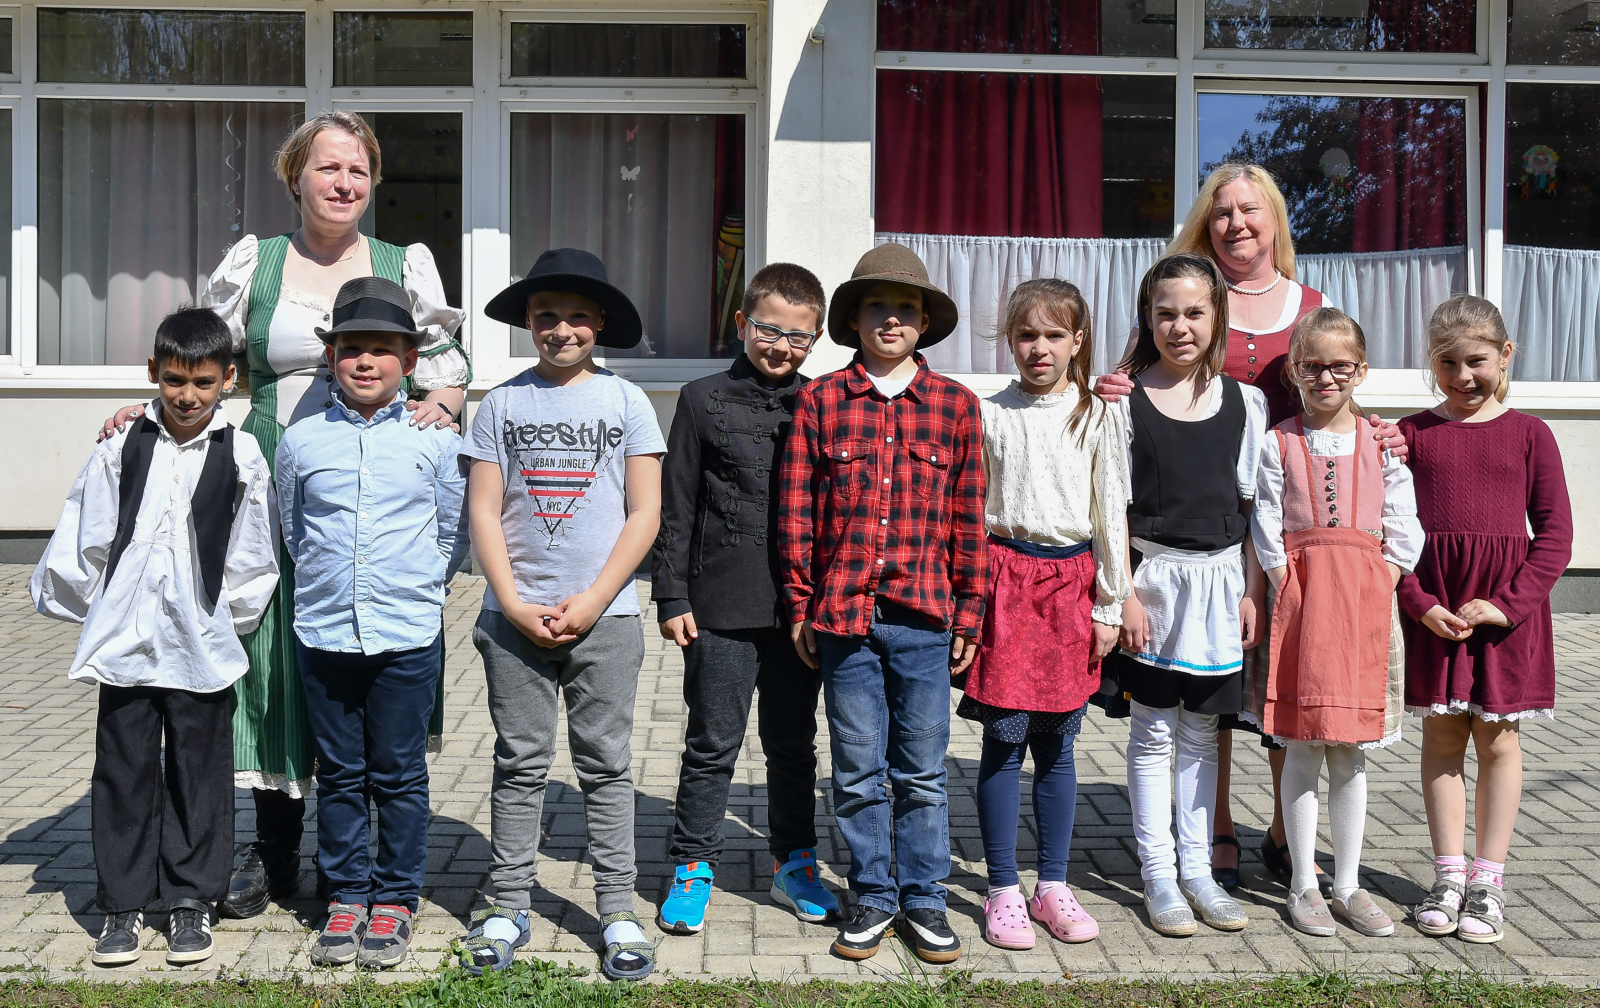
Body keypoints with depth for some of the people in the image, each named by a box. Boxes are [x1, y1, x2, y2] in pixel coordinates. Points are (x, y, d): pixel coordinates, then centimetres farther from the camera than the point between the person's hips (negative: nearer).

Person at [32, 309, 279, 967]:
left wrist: (226, 619, 5)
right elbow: (82, 542, 7)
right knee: (123, 774, 9)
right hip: (124, 643, 1)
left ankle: (192, 900, 22)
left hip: (201, 651, -1)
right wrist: (91, 612, 9)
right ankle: (122, 905, 21)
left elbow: (253, 557, 4)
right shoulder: (121, 448, 2)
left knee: (199, 776, 8)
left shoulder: (242, 457, -1)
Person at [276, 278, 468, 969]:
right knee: (338, 775, 10)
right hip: (324, 632, 2)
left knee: (399, 776, 6)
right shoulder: (300, 441, 3)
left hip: (408, 634, -2)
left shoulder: (435, 440, -1)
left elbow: (455, 533, 9)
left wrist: (418, 587, 8)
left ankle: (395, 899, 19)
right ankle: (346, 895, 23)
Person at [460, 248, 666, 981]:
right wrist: (515, 605, -7)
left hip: (604, 616, -1)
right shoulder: (503, 403, 6)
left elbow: (644, 515, 0)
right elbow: (483, 513, 4)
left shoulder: (625, 401, 3)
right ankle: (509, 907, 16)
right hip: (516, 615, 1)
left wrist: (590, 603, -8)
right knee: (520, 763, 6)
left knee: (605, 764, 4)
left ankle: (618, 912, 12)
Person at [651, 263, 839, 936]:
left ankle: (794, 863, 28)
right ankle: (692, 869, 20)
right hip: (722, 608, -2)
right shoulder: (704, 401, 0)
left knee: (794, 742, 14)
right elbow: (676, 506, 1)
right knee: (712, 745, 6)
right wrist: (672, 596, -3)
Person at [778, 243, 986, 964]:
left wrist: (969, 612, 5)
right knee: (857, 772, 9)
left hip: (924, 616, 0)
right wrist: (801, 607, 1)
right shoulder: (820, 401, 3)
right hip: (843, 614, 0)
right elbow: (797, 512, 4)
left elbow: (969, 519, 6)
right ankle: (873, 897, 24)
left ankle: (923, 899, 23)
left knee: (922, 773, 9)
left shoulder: (955, 405, 5)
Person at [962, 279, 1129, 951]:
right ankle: (1003, 891, 10)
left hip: (1071, 581, 1)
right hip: (1006, 575, -1)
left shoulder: (1098, 419, 5)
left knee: (1056, 743, 8)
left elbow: (1111, 513, 6)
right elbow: (971, 512, 5)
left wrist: (1110, 604, 4)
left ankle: (1053, 885, 20)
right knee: (1004, 739, 0)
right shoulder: (991, 415, 3)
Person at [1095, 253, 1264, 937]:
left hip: (1220, 580, 3)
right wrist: (1124, 593, -10)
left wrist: (1251, 593, 2)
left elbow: (1254, 508, 6)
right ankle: (1157, 873, 15)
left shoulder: (1244, 401, 4)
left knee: (1201, 733, 12)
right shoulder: (1126, 400, -4)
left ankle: (1196, 867, 23)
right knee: (1152, 733, 4)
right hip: (1153, 578, -2)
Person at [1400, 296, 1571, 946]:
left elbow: (1555, 533, 0)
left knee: (1498, 740, 6)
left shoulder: (1529, 434, 2)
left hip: (1508, 608, 0)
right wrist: (1420, 602, -11)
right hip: (1433, 607, 1)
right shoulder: (1413, 432, 3)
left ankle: (1488, 878, 16)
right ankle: (1448, 873, 16)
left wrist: (1509, 602, -12)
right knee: (1442, 736, 6)